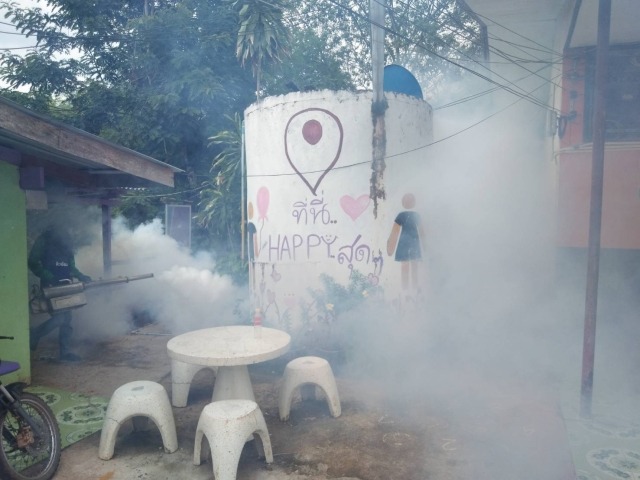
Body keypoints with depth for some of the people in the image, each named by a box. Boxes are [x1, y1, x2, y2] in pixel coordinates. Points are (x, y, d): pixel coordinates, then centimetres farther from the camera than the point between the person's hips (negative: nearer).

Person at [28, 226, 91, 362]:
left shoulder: (66, 244, 10)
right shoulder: (44, 241, -8)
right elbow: (33, 263, -14)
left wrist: (82, 277, -2)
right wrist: (49, 277, -25)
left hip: (64, 286, 7)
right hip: (50, 287, -6)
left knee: (66, 319, 6)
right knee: (59, 317, -15)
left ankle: (65, 352, 12)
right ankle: (34, 335, 11)